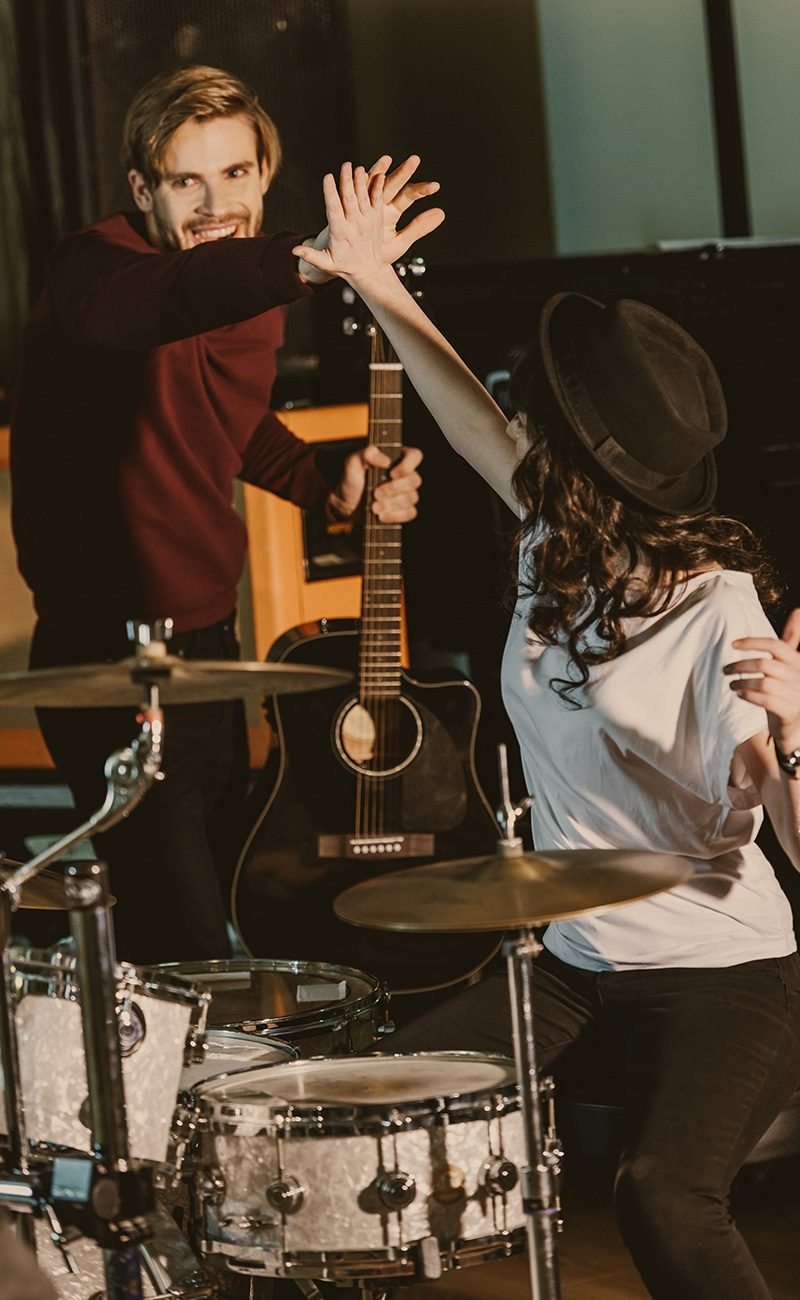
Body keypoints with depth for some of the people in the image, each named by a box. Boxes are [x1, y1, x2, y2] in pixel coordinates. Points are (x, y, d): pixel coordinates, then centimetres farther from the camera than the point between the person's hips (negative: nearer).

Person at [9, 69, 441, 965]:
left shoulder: (251, 293, 4)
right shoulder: (96, 267, -20)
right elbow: (132, 305, -47)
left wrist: (325, 482, 4)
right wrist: (310, 264, -64)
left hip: (209, 642, 8)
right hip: (109, 661, -8)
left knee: (229, 884, 21)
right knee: (189, 954, -11)